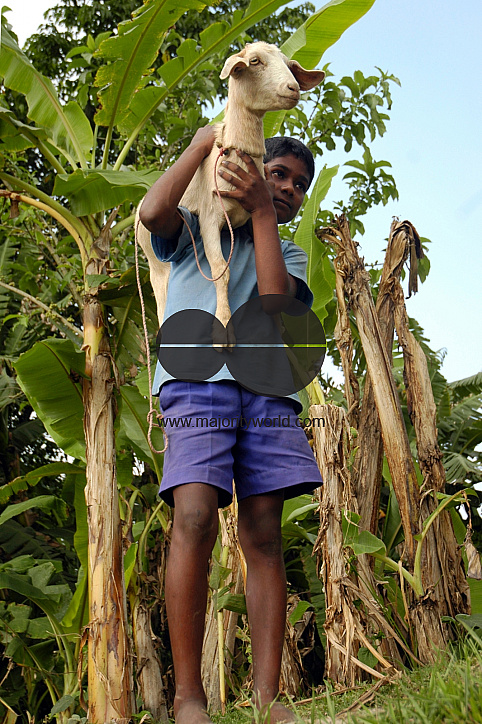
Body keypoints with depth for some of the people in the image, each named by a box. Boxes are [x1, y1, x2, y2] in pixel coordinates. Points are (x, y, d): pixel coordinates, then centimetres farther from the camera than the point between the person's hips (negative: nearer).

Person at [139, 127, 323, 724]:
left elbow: (277, 302, 4)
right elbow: (152, 212, -1)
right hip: (196, 378, -3)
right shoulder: (195, 229, 23)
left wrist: (261, 212, 4)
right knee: (195, 519, -21)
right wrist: (202, 144, 9)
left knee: (263, 535, -6)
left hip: (265, 388, 3)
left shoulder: (290, 253, 27)